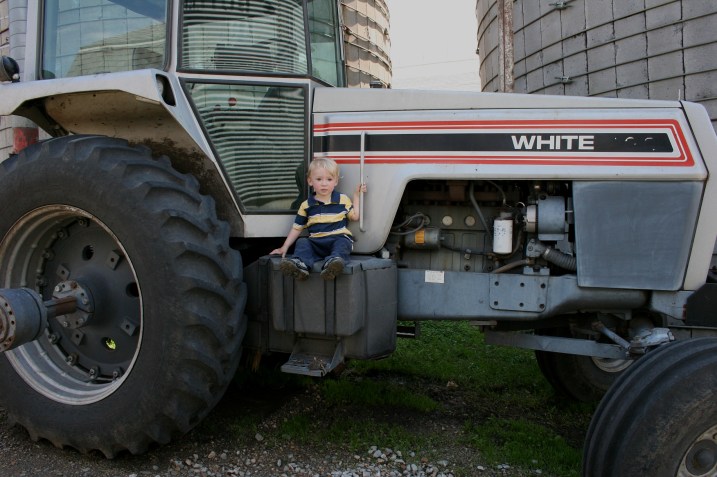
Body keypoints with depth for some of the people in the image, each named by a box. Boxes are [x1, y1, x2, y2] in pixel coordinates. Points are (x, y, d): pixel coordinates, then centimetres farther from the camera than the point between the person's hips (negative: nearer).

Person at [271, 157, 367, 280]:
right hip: (316, 241, 2)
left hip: (339, 238, -2)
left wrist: (356, 195, 12)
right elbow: (297, 228, 15)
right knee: (302, 242, -24)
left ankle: (334, 260, -62)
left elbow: (355, 216, 11)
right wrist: (284, 247, 9)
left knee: (342, 243, -33)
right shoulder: (306, 205, 11)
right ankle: (300, 264, -51)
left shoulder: (343, 199, 10)